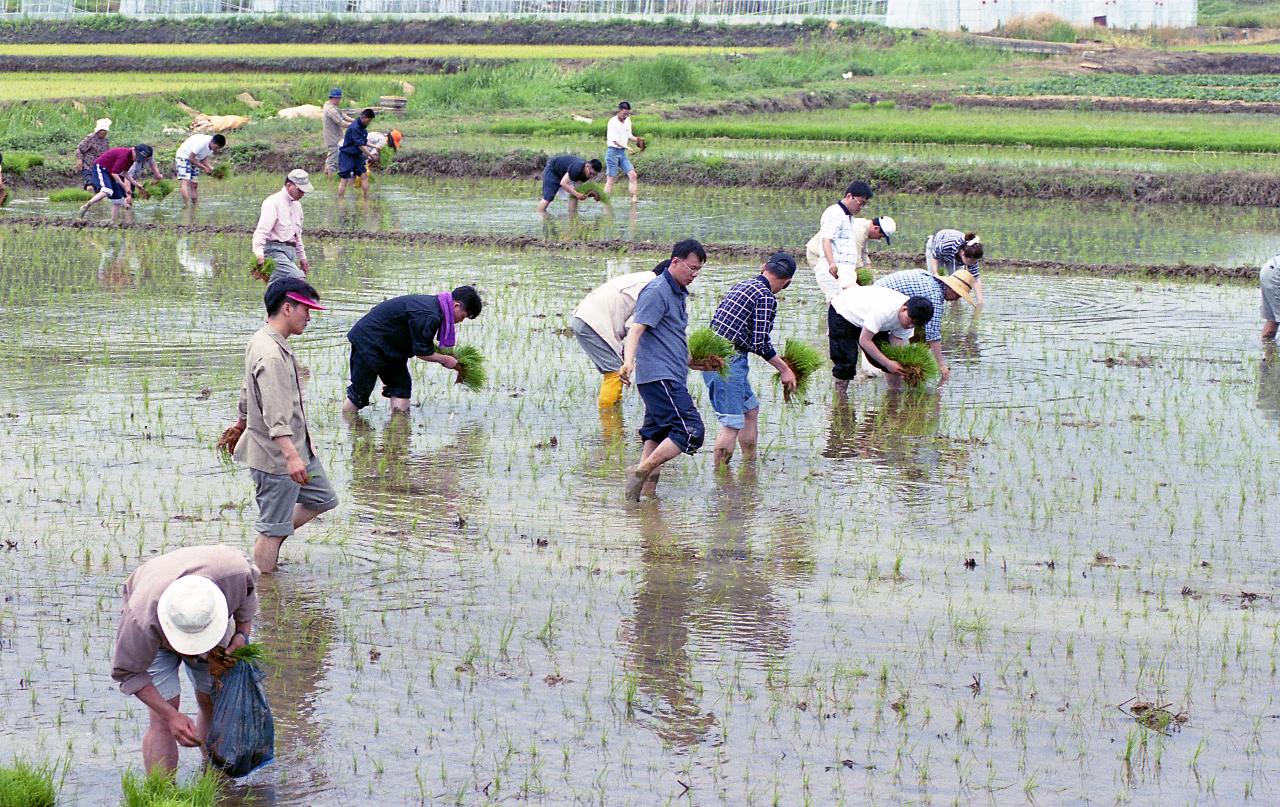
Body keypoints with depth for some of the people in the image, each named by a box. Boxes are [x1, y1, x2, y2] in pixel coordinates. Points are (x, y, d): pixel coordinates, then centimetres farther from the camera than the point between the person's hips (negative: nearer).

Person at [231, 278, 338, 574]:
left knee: (323, 499, 20)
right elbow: (275, 414, -33)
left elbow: (247, 393, 24)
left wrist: (240, 425, 38)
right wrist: (291, 456, -40)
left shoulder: (263, 342, 10)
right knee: (274, 528, -3)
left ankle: (267, 546, 27)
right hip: (276, 455, -11)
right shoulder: (270, 354, -24)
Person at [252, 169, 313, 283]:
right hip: (275, 251, -9)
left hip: (291, 251, 9)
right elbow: (261, 231, -19)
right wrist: (259, 255, -30)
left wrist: (302, 256, 33)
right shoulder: (273, 203, -9)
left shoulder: (296, 205, 20)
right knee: (299, 279, -24)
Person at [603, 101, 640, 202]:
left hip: (623, 152, 7)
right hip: (613, 151, -7)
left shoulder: (627, 121, 8)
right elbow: (614, 139, -23)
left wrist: (636, 139, -4)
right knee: (610, 179, -6)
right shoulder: (613, 122, -15)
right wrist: (625, 146, -36)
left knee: (632, 175, 0)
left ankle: (633, 199, 3)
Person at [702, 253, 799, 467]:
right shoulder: (766, 297, -11)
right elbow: (760, 343, -14)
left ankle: (750, 463, 27)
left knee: (751, 408, 21)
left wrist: (777, 360, 27)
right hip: (727, 364, -10)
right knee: (732, 423, -6)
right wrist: (784, 369, -2)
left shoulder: (740, 286, 17)